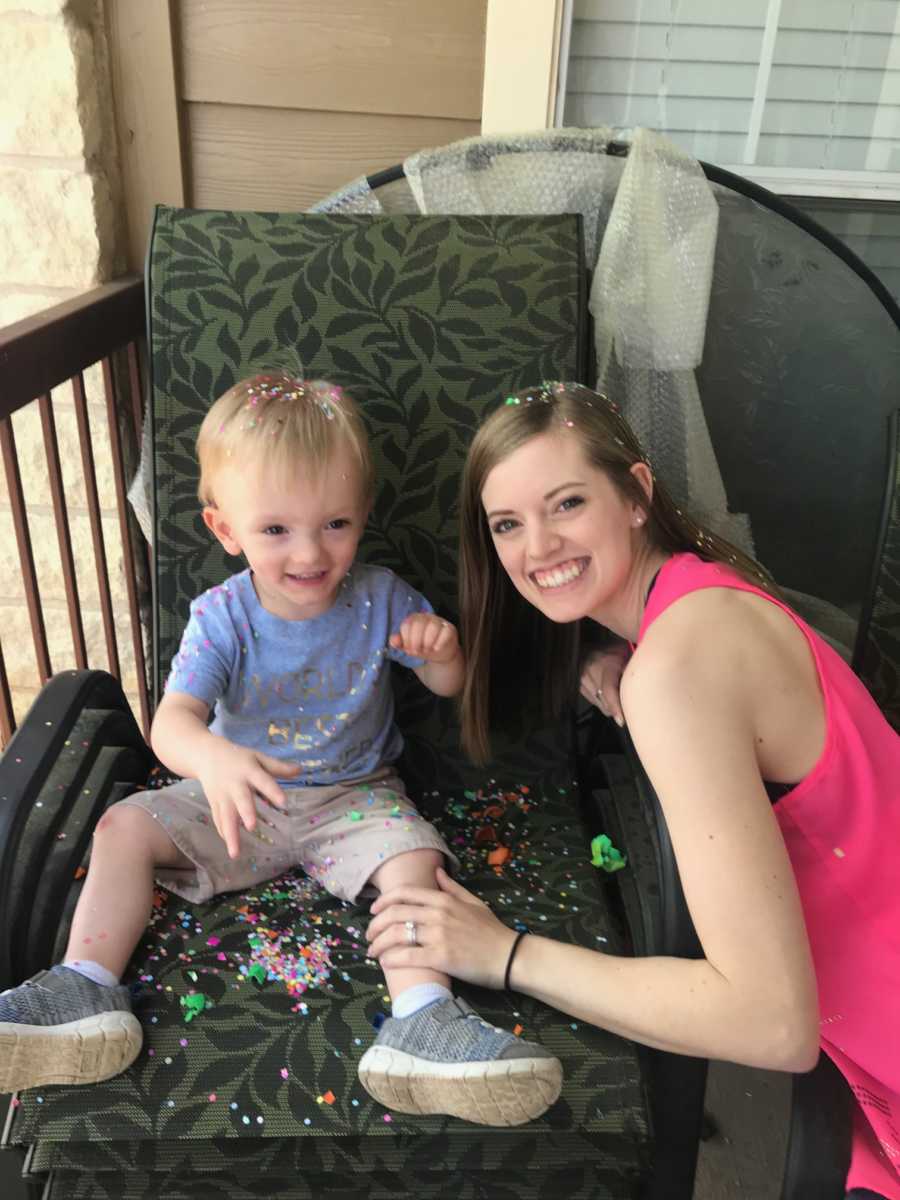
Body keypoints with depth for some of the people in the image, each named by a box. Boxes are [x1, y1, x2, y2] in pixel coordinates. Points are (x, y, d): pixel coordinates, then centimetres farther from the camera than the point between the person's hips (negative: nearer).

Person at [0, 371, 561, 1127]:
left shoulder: (380, 598, -12)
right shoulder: (222, 617, -14)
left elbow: (448, 686, -2)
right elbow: (173, 719, -27)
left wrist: (440, 649, -29)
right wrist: (214, 758, -52)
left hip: (354, 796, -1)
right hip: (240, 798, 2)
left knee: (413, 854, -27)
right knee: (124, 826, -10)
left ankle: (421, 1021, -28)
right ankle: (87, 993, -6)